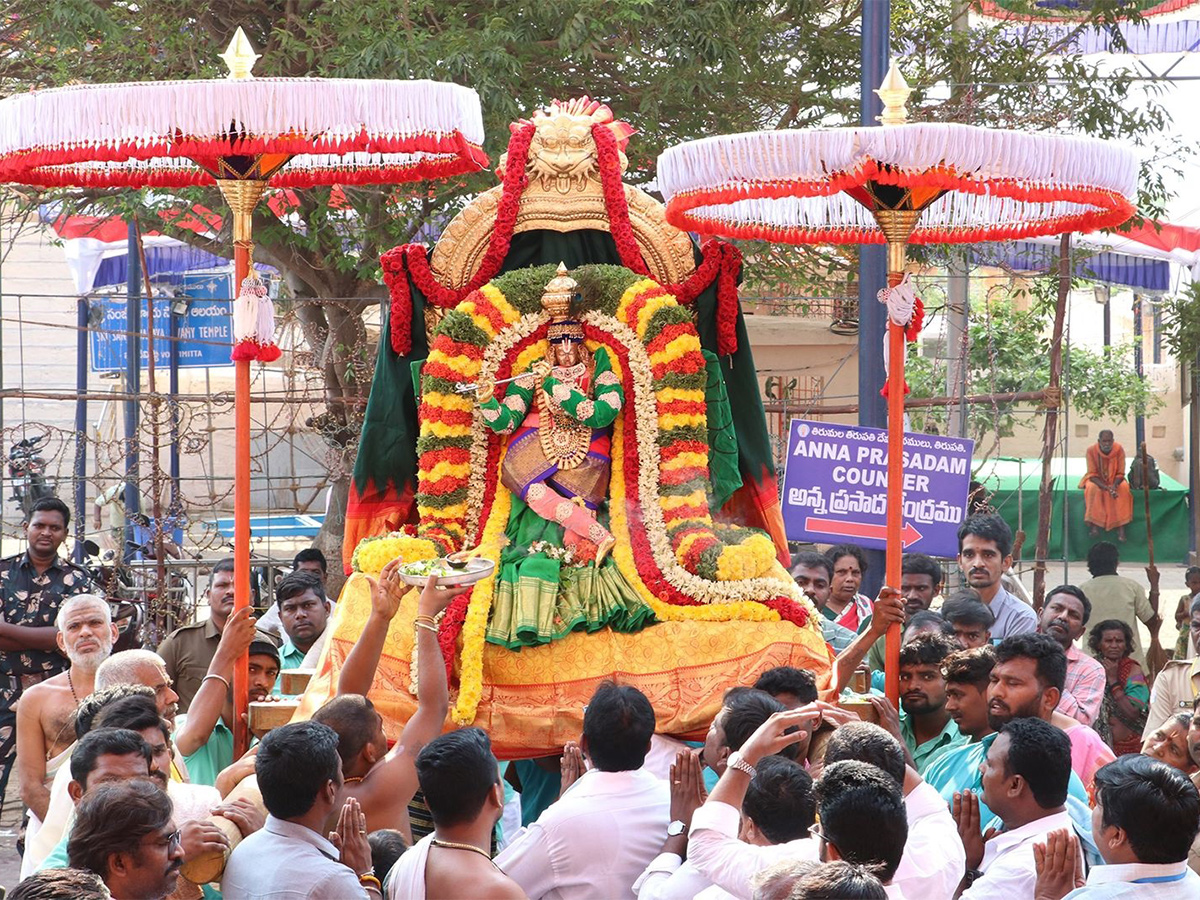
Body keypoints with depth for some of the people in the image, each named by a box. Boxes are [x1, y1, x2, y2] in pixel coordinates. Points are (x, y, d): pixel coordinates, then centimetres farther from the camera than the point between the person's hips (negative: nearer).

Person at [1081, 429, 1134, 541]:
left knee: (1124, 488, -30)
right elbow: (1092, 474, -17)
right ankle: (1094, 524, -34)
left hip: (1114, 480, 1)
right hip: (1097, 480, -1)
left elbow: (1120, 473, -12)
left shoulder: (1119, 449, -16)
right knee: (1092, 488, -35)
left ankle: (1121, 527, -30)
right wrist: (1105, 487, -33)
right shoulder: (1091, 450, -18)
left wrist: (1114, 486, -33)